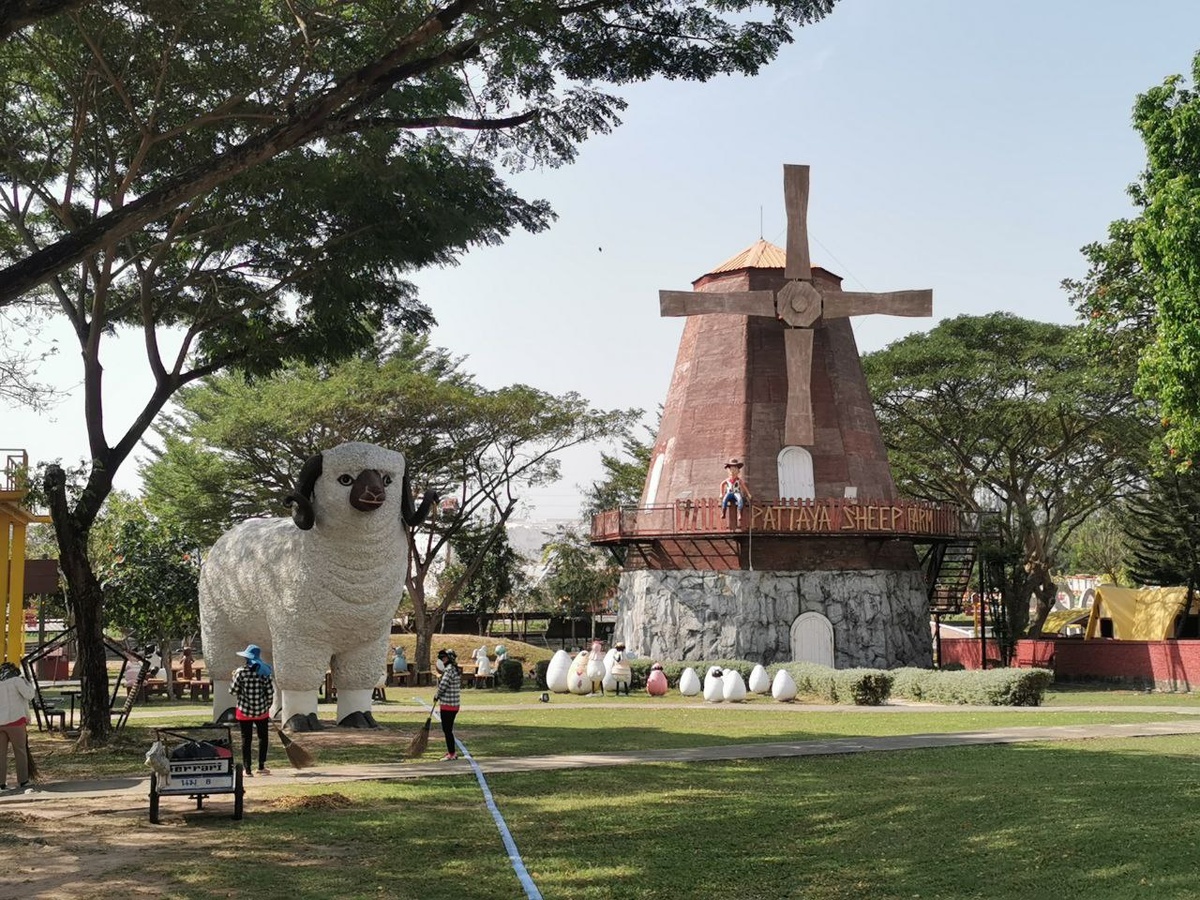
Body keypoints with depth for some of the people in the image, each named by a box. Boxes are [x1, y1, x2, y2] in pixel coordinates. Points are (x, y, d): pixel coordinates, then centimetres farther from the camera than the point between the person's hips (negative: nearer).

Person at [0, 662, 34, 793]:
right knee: (20, 752, 4)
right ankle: (22, 781, 3)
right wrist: (27, 682, 5)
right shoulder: (16, 681, -3)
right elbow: (29, 695, -8)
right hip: (15, 720, -4)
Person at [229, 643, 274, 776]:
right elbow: (270, 692, -6)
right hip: (261, 711, 1)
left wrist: (234, 678, 8)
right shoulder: (264, 672, -6)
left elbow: (233, 691, -9)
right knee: (262, 737, 17)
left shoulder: (241, 672, -12)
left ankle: (247, 769, 5)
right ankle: (261, 767, 18)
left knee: (246, 739, 6)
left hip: (244, 711, -1)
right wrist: (268, 705, 10)